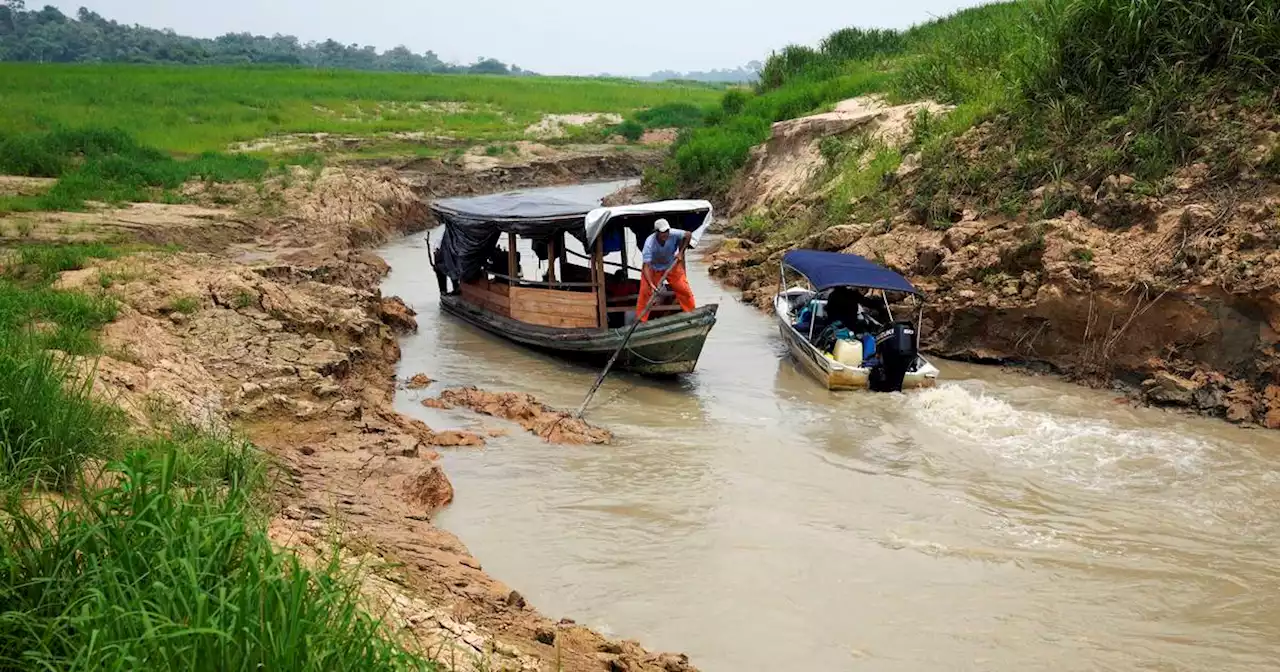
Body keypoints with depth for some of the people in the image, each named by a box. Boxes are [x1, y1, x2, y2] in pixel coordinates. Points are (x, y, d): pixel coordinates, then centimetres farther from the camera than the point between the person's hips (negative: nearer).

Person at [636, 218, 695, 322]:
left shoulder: (673, 234, -31)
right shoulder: (649, 243, -38)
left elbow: (687, 235, -7)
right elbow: (646, 266, -41)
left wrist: (681, 252, -13)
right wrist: (651, 284, -52)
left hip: (672, 266, 3)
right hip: (653, 268, -3)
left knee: (684, 289, 1)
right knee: (645, 292, -10)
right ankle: (640, 321, 2)